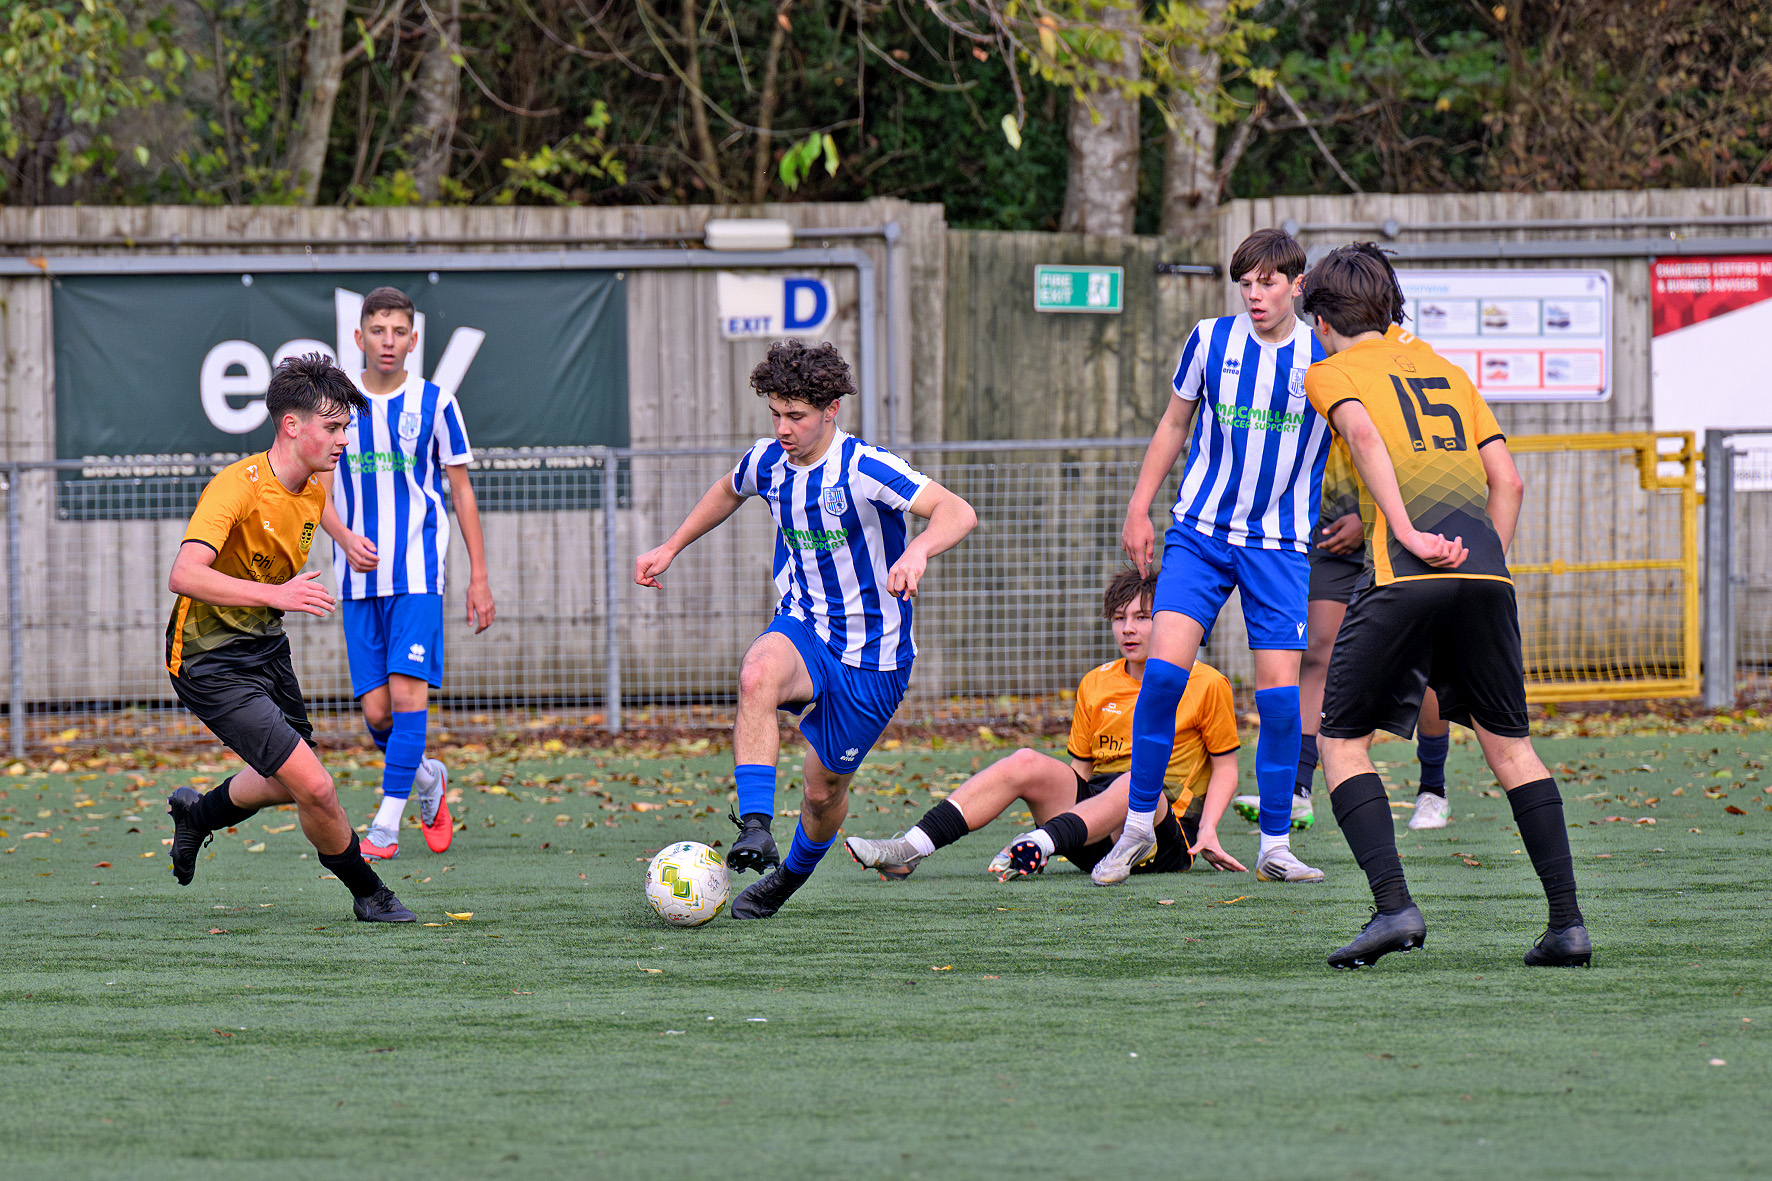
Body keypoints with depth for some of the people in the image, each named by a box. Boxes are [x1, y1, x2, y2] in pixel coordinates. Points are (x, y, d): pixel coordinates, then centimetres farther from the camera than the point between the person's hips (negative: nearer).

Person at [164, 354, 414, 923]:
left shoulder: (315, 488, 1)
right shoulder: (237, 486, -26)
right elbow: (184, 575, -39)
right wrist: (274, 594, -45)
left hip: (266, 648, 9)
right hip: (211, 661, -9)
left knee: (288, 784, 24)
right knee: (314, 787, -15)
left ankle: (198, 813, 51)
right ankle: (367, 894, 7)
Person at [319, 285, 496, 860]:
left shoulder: (434, 403, 1)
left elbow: (461, 490, 7)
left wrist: (479, 576, 4)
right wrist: (345, 538, -12)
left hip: (418, 574, -2)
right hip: (360, 577, 2)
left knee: (407, 691, -15)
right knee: (376, 711, -1)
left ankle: (386, 824, -11)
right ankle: (428, 777, 29)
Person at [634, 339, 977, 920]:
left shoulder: (867, 469, -21)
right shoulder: (767, 462, -3)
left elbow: (958, 512, -31)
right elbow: (727, 492, 23)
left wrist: (917, 550, -51)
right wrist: (670, 549, 21)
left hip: (871, 655, -3)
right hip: (802, 627, 3)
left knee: (824, 789, 7)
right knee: (758, 674, -34)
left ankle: (792, 873, 40)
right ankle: (754, 827, -39)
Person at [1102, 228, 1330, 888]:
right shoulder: (1210, 340, 1)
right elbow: (1174, 425, 13)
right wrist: (1139, 509, 11)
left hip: (1281, 544, 0)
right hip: (1200, 534, 1)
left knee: (1280, 691, -7)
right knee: (1164, 669, -14)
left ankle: (1275, 847, 7)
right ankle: (1138, 824, 1)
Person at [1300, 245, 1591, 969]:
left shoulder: (1329, 373, 13)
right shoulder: (1443, 370, 28)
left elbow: (1364, 433, -9)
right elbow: (1506, 479, 20)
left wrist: (1407, 533, -15)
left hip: (1407, 575, -5)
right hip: (1487, 571, 5)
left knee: (1341, 740, 6)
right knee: (1508, 743, 14)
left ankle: (1394, 906, -11)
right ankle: (1568, 922, 4)